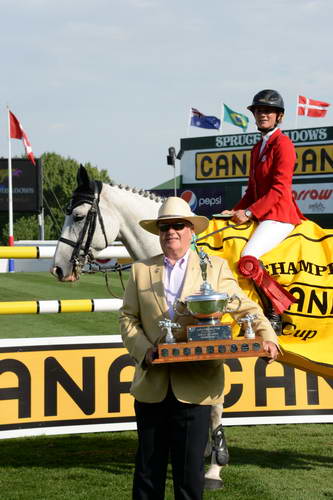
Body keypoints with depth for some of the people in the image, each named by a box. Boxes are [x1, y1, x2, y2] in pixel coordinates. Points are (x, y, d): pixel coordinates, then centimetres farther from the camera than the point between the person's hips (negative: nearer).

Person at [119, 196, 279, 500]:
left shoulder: (216, 269, 6)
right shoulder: (141, 271, 11)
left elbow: (246, 308, 3)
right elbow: (128, 317, 7)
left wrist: (267, 338, -15)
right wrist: (144, 349, -11)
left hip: (195, 387, -2)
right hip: (151, 386, 2)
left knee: (190, 469, 1)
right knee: (148, 467, 9)